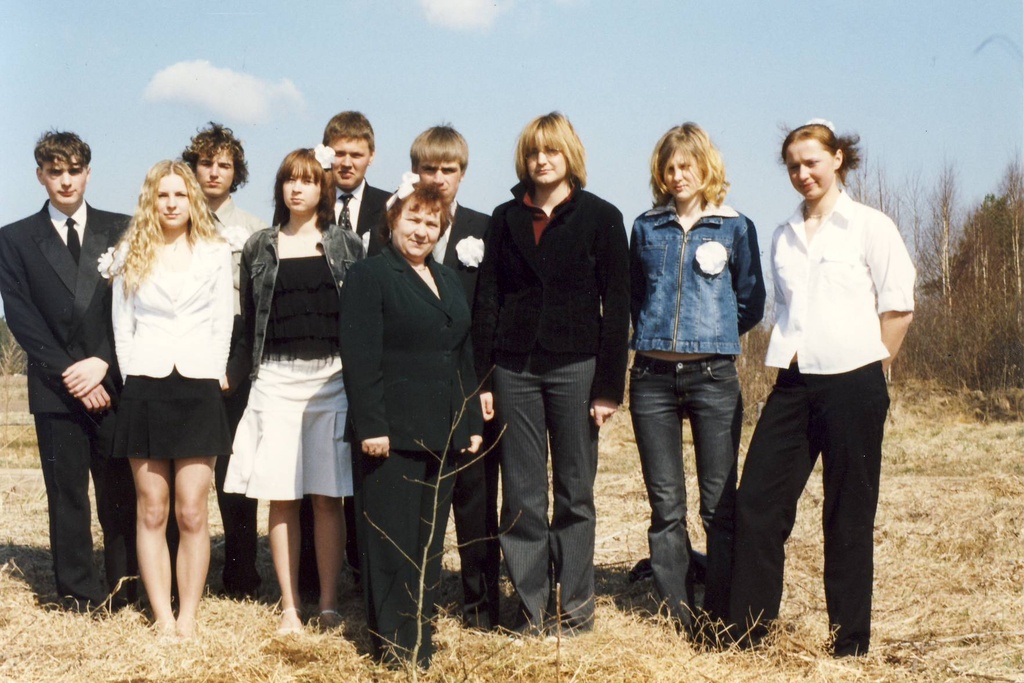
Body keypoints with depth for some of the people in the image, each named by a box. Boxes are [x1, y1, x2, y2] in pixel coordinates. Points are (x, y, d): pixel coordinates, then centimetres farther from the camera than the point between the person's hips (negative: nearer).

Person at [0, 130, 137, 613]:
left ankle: (123, 586, 10)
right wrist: (69, 373, -9)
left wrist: (103, 363, -9)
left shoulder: (120, 230, 10)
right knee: (66, 493, 2)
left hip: (113, 383, 0)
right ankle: (78, 592, 10)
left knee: (120, 492, 1)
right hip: (55, 390, 0)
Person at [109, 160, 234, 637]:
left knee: (192, 513, -5)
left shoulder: (215, 253, 8)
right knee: (152, 512, 1)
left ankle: (188, 618, 0)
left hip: (198, 388, -1)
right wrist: (133, 380, 2)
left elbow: (222, 325, 7)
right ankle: (162, 618, 5)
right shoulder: (131, 254, 9)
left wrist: (212, 377, 1)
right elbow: (121, 326, 9)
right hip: (146, 388, 1)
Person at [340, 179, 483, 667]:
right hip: (392, 433, -7)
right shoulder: (369, 275, -5)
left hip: (442, 434, 7)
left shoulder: (448, 281, 17)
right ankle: (395, 645, 6)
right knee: (392, 540, -2)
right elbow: (360, 358, -13)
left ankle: (422, 634, 21)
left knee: (430, 539, 12)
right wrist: (371, 425, -19)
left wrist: (472, 421, 15)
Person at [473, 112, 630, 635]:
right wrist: (481, 377, 1)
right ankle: (531, 605, 9)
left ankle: (575, 602, 13)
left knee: (574, 491, 4)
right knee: (521, 494, 2)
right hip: (514, 368, 2)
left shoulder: (601, 218, 1)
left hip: (574, 366, -2)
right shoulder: (506, 219, 10)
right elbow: (487, 299, 8)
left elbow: (617, 306, -2)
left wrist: (609, 386, -7)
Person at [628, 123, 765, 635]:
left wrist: (712, 332, 5)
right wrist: (657, 331, 13)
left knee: (719, 504, -1)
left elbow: (751, 303, 8)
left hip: (713, 376, -2)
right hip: (653, 376, 2)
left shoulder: (734, 227, 4)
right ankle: (676, 617, 11)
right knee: (665, 505, 4)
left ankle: (719, 618, 5)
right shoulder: (647, 227, 10)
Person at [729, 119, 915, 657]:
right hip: (793, 385, 5)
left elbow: (898, 309, -2)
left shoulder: (870, 227, -1)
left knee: (848, 517, 1)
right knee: (757, 503, -1)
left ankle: (849, 643, 11)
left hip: (852, 386, -5)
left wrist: (864, 367, -2)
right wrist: (787, 357, 12)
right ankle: (748, 631, 9)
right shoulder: (784, 236, 15)